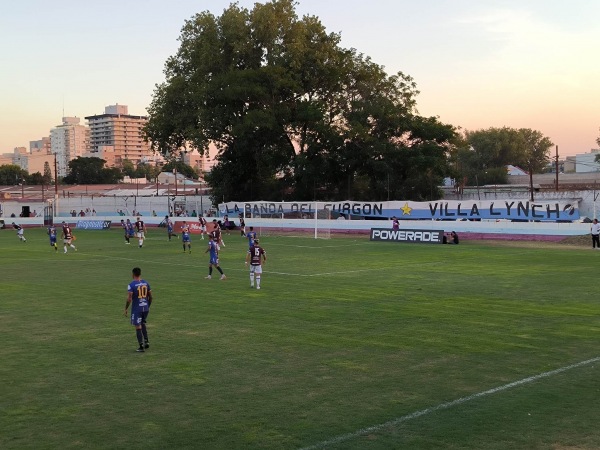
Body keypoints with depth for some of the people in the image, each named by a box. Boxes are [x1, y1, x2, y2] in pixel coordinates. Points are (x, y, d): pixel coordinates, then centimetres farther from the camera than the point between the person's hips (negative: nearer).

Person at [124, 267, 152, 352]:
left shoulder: (131, 285, -13)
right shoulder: (146, 283, 4)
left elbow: (129, 299, -17)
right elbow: (150, 296, 8)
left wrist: (126, 309, -5)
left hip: (136, 309, -5)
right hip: (145, 308, 5)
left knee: (138, 327, 2)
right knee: (143, 324, 25)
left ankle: (141, 346, 2)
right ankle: (146, 341, 16)